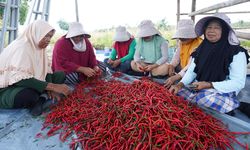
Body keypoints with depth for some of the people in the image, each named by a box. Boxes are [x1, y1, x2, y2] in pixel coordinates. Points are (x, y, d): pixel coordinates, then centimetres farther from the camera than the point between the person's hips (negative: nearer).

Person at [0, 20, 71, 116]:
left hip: (29, 84, 8)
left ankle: (39, 100, -14)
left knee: (60, 75, -1)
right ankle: (36, 100, -7)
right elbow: (18, 78, -34)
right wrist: (52, 86, -37)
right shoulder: (21, 47, -22)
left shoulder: (38, 46, 2)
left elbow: (46, 70, 3)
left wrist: (50, 89, -16)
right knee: (28, 95, -41)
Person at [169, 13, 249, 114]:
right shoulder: (201, 49, 5)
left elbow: (238, 83, -14)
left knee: (205, 99, -35)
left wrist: (209, 85, -22)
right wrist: (180, 84, -16)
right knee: (176, 90, -15)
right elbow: (191, 71, 3)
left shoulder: (236, 52, -11)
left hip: (224, 92, -4)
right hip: (199, 89, 5)